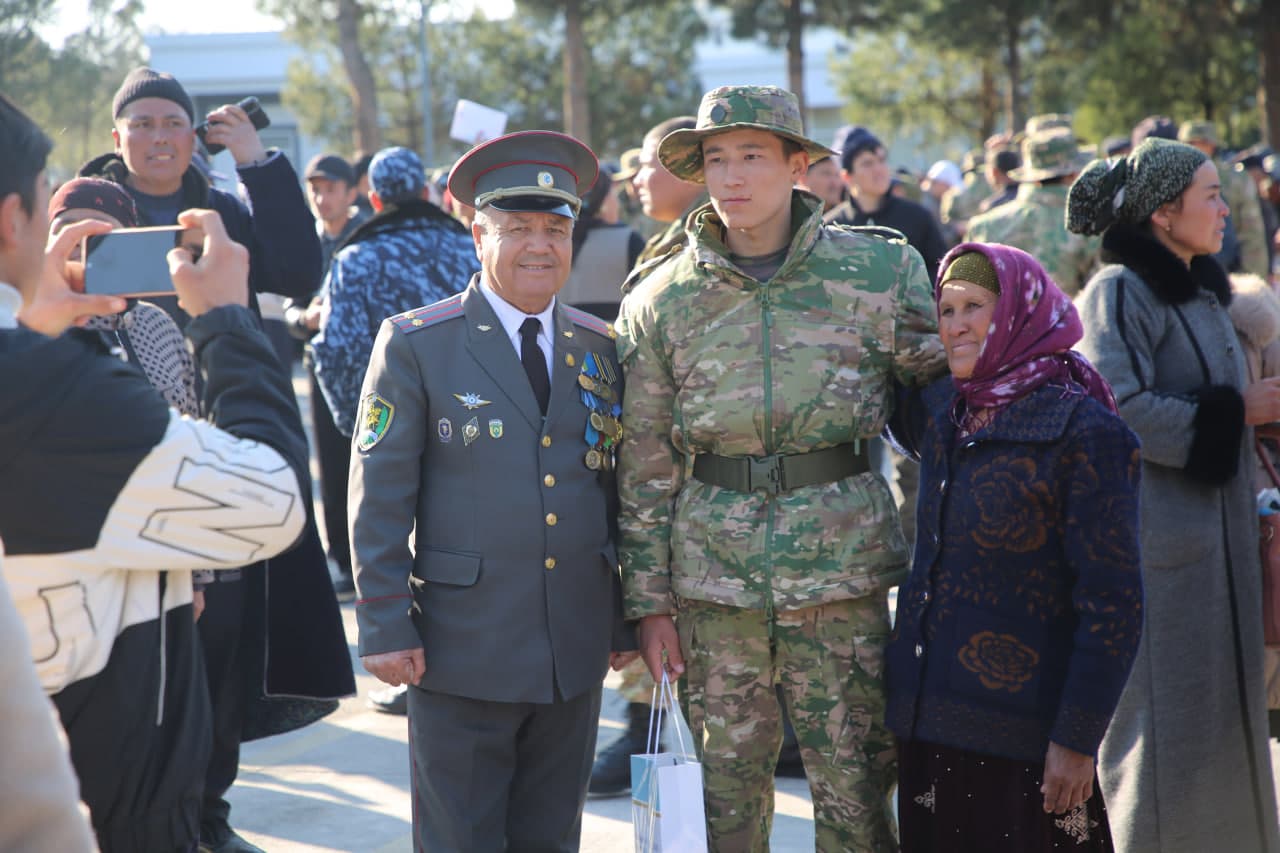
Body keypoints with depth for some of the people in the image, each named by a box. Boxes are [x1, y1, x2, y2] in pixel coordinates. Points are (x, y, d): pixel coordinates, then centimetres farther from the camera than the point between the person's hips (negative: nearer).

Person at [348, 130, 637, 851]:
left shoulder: (600, 349, 9)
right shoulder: (415, 345, -3)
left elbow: (618, 490, 12)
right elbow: (379, 499, -5)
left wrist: (625, 620, 11)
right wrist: (387, 628, -10)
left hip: (576, 654, 4)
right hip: (462, 649, -4)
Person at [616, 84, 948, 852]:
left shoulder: (880, 271, 1)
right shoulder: (662, 301, 4)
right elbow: (644, 467, 6)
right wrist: (650, 601, 2)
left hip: (842, 571, -1)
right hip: (712, 579, 1)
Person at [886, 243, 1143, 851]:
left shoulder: (1083, 432, -12)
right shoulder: (938, 414, 6)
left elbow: (1111, 601, -14)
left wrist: (1077, 738, -15)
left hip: (1021, 730, -6)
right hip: (926, 714, 7)